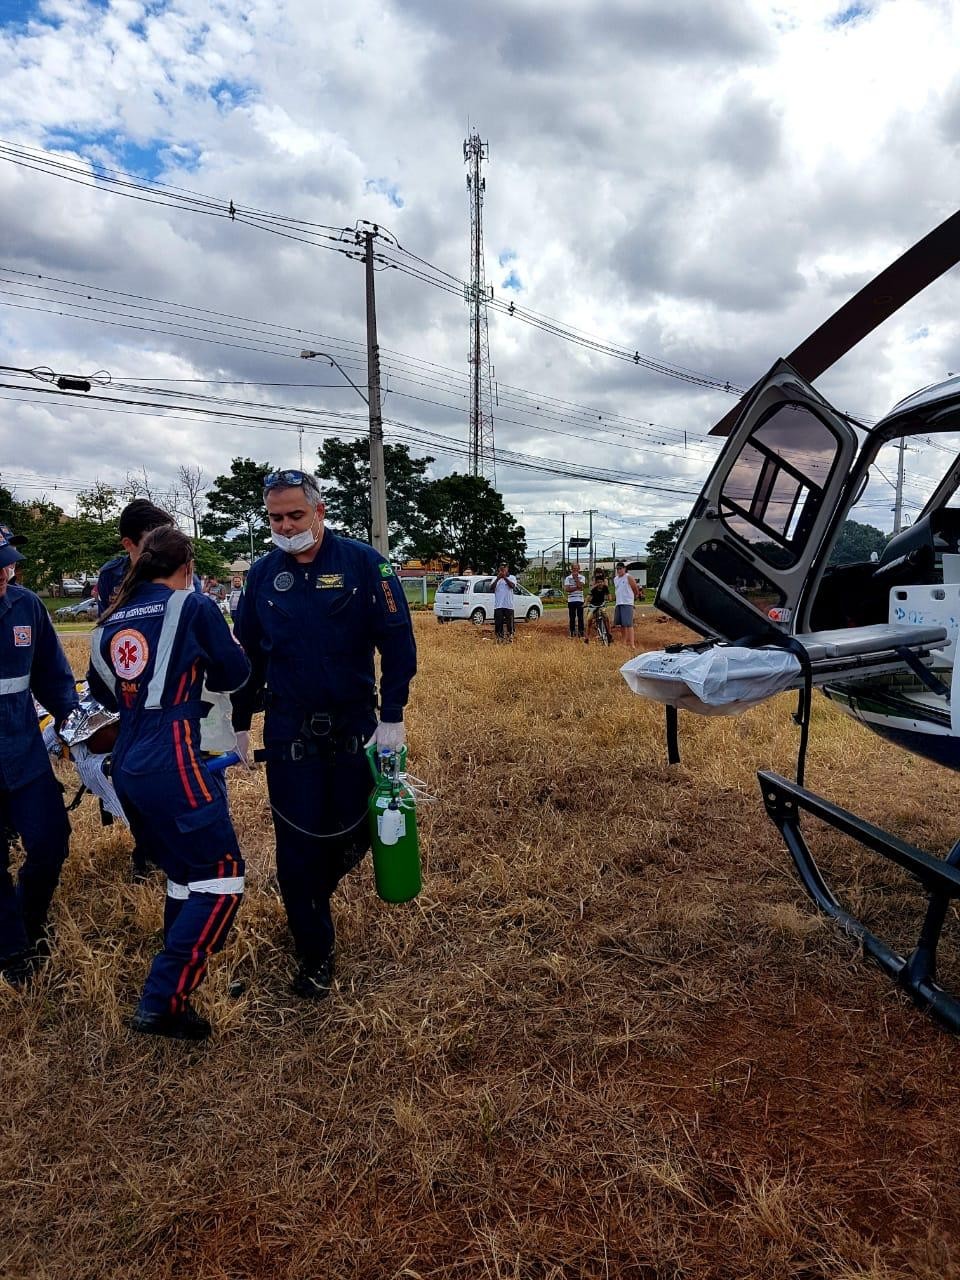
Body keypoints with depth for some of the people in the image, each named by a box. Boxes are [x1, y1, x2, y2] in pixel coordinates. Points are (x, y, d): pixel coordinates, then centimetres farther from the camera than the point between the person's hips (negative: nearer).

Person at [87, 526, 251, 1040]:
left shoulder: (111, 621, 11)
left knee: (183, 875, 21)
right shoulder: (193, 607, -7)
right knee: (222, 878, 0)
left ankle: (172, 994, 32)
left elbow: (103, 691, 23)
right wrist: (200, 666, 22)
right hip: (171, 765, -8)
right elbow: (234, 673, 2)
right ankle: (160, 1002, -2)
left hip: (126, 767, 8)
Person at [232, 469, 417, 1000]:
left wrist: (392, 716, -13)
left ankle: (309, 898, 42)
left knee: (353, 832, 9)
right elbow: (247, 654, 11)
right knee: (297, 841, 4)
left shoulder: (362, 562, -7)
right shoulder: (262, 573, 2)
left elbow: (397, 641, -8)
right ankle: (314, 951, 23)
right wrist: (239, 723, 12)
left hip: (354, 725, -1)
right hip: (288, 729, 1)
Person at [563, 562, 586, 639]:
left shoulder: (582, 577, 4)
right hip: (571, 600, 0)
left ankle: (581, 633, 3)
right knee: (572, 618, 5)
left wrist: (576, 577, -8)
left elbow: (580, 586, -14)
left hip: (580, 600, 0)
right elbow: (567, 589, -8)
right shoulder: (568, 578, 4)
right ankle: (572, 633, 12)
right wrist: (576, 588, -14)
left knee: (580, 617, -1)